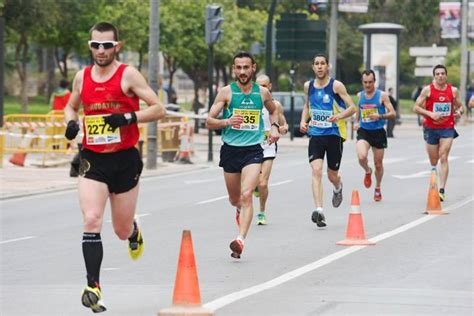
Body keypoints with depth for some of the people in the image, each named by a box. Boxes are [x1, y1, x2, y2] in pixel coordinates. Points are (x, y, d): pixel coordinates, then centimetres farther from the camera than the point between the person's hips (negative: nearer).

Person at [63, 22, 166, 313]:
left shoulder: (129, 75, -7)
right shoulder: (82, 77, 5)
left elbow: (158, 109, -8)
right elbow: (71, 106, 22)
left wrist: (128, 118, -22)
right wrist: (71, 123, 0)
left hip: (125, 159, -2)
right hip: (93, 160, 2)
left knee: (123, 231, 11)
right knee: (91, 221, -18)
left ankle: (134, 232, 50)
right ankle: (93, 287, -21)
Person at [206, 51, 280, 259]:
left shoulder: (263, 93, 4)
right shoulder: (226, 92, -3)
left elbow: (273, 111, 26)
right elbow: (209, 122, -5)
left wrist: (274, 127, 6)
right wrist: (227, 122, -24)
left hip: (253, 150, -1)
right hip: (230, 149, 1)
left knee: (246, 195, -20)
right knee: (234, 199, 15)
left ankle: (240, 239, -27)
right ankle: (240, 209, 52)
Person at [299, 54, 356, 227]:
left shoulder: (336, 85, -7)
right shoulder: (308, 86, 6)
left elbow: (352, 107, -7)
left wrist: (339, 116, -26)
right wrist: (303, 121, 6)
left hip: (334, 134, -2)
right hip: (315, 134, 2)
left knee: (332, 175, 9)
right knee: (316, 170, -17)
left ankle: (338, 188, 47)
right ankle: (319, 211, -24)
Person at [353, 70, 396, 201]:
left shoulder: (382, 95, -5)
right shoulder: (360, 95, 6)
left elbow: (393, 114, -6)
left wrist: (380, 116, -23)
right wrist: (356, 122, 9)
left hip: (378, 132, -1)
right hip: (363, 131, 1)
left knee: (378, 163, 8)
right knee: (361, 157, -24)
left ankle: (378, 188, 32)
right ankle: (368, 172, 11)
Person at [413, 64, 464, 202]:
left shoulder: (453, 90, 3)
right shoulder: (427, 90, -3)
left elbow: (460, 106, 16)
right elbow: (416, 107, -4)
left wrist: (459, 111, -7)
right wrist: (430, 114, -17)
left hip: (447, 128, 0)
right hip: (431, 128, 0)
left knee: (443, 158, -14)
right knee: (433, 161, 9)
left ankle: (442, 190, -18)